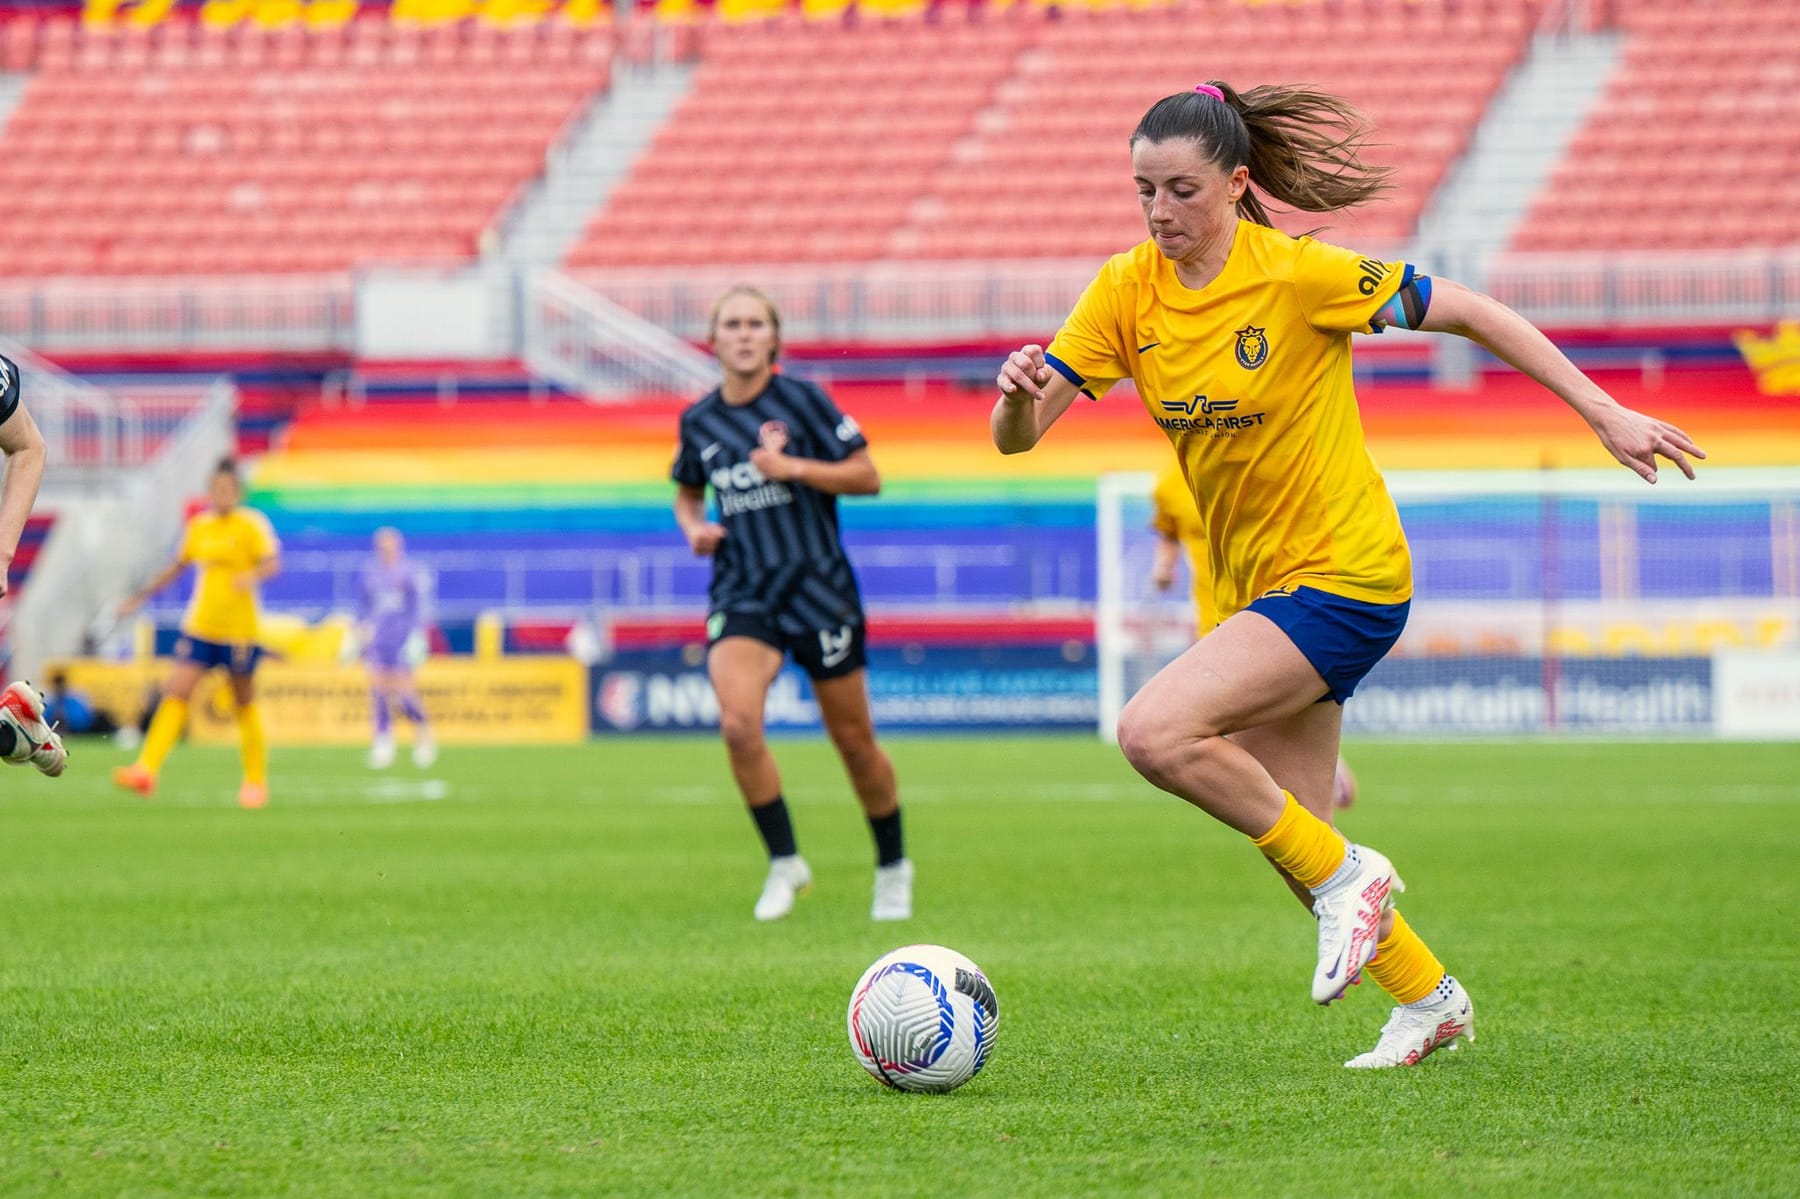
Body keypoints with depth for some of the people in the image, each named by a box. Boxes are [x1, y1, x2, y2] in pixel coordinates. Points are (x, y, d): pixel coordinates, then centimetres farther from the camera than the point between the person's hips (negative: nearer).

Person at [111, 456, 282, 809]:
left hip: (239, 630, -4)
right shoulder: (198, 526, 9)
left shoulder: (252, 525, -6)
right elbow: (177, 567, 22)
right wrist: (140, 598, 24)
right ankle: (147, 770, -18)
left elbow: (272, 563, -17)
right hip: (198, 628, 4)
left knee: (245, 705, 6)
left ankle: (256, 781, 20)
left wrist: (252, 576, -39)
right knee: (175, 693, -10)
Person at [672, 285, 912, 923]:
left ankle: (892, 866, 29)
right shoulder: (698, 421, 5)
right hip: (741, 599, 2)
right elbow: (687, 492, 23)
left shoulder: (801, 401, -6)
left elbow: (868, 477, -5)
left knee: (854, 741, 6)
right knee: (737, 723, -23)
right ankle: (784, 863, -6)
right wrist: (694, 527, 2)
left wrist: (795, 467, -18)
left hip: (819, 591, -2)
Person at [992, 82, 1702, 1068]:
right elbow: (1017, 434, -6)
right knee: (1290, 838, 10)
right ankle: (1428, 1000, 31)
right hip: (1253, 587, 7)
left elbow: (1471, 315, -9)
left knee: (1155, 731, -24)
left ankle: (1344, 875, -7)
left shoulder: (1297, 276, -17)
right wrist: (1020, 392, -30)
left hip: (1342, 578, -7)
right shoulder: (1127, 291, -2)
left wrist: (1607, 414, -9)